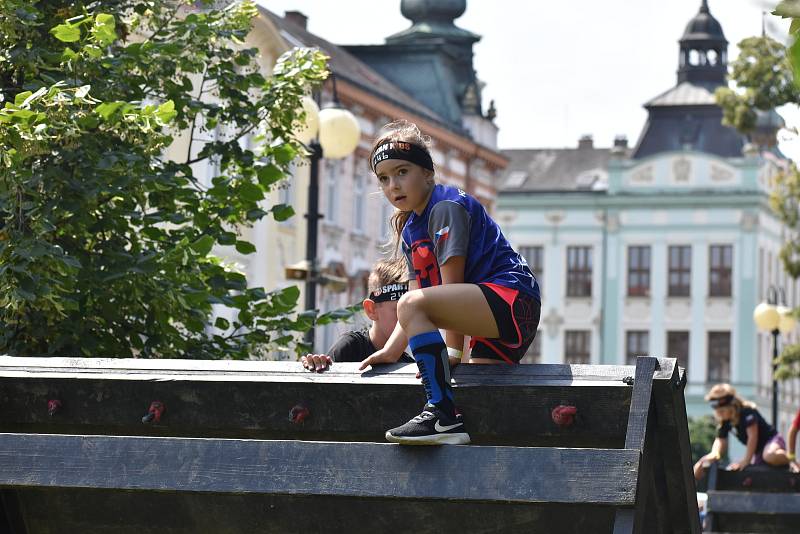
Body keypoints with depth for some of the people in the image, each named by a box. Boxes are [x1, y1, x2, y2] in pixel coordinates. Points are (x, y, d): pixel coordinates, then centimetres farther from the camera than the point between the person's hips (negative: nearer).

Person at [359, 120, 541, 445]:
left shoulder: (446, 206, -7)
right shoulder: (409, 230, 20)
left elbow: (452, 282, -11)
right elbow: (418, 299, 15)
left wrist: (452, 351, -12)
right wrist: (390, 351, 2)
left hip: (511, 296, -10)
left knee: (412, 306, -25)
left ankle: (443, 415, -30)